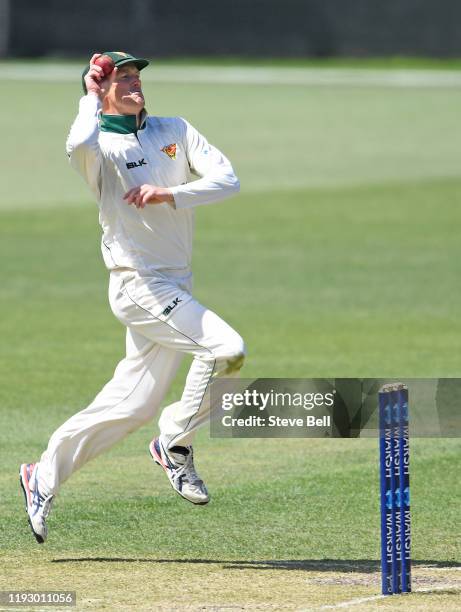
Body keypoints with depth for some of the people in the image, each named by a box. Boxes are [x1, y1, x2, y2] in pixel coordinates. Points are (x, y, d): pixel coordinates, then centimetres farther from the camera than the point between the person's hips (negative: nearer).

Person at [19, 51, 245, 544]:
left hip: (176, 283, 6)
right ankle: (175, 444, -2)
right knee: (226, 348, -21)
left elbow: (227, 178, -2)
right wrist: (92, 98, -17)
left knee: (131, 403, 7)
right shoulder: (101, 146, -8)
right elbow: (79, 145, -35)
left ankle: (43, 477, 21)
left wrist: (170, 194, -18)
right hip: (138, 284, -6)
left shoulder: (175, 131, 9)